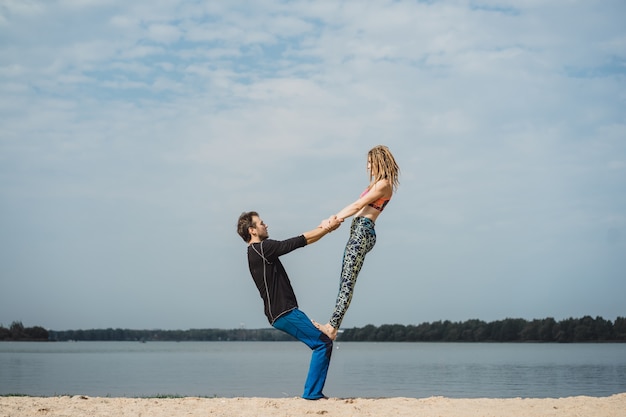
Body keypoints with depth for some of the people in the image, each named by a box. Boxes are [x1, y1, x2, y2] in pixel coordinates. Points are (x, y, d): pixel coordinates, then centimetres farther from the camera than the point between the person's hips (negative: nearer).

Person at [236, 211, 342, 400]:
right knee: (323, 343, -10)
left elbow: (299, 241, 21)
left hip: (283, 312, 10)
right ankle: (312, 392, -8)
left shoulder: (258, 251, 17)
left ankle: (314, 391, 14)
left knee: (322, 343, 14)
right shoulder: (262, 248, -13)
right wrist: (328, 228, 1)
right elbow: (302, 241, -10)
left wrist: (322, 228, 17)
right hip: (284, 313, -10)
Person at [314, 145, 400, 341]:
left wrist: (333, 219, -5)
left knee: (347, 281, -15)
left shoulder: (383, 184, -7)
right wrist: (337, 217, 12)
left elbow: (358, 206, -9)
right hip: (358, 231, 10)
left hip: (363, 231, -10)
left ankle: (332, 327, -21)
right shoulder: (377, 183, 24)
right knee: (345, 281, 3)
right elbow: (357, 207, 23)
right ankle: (333, 326, 0)